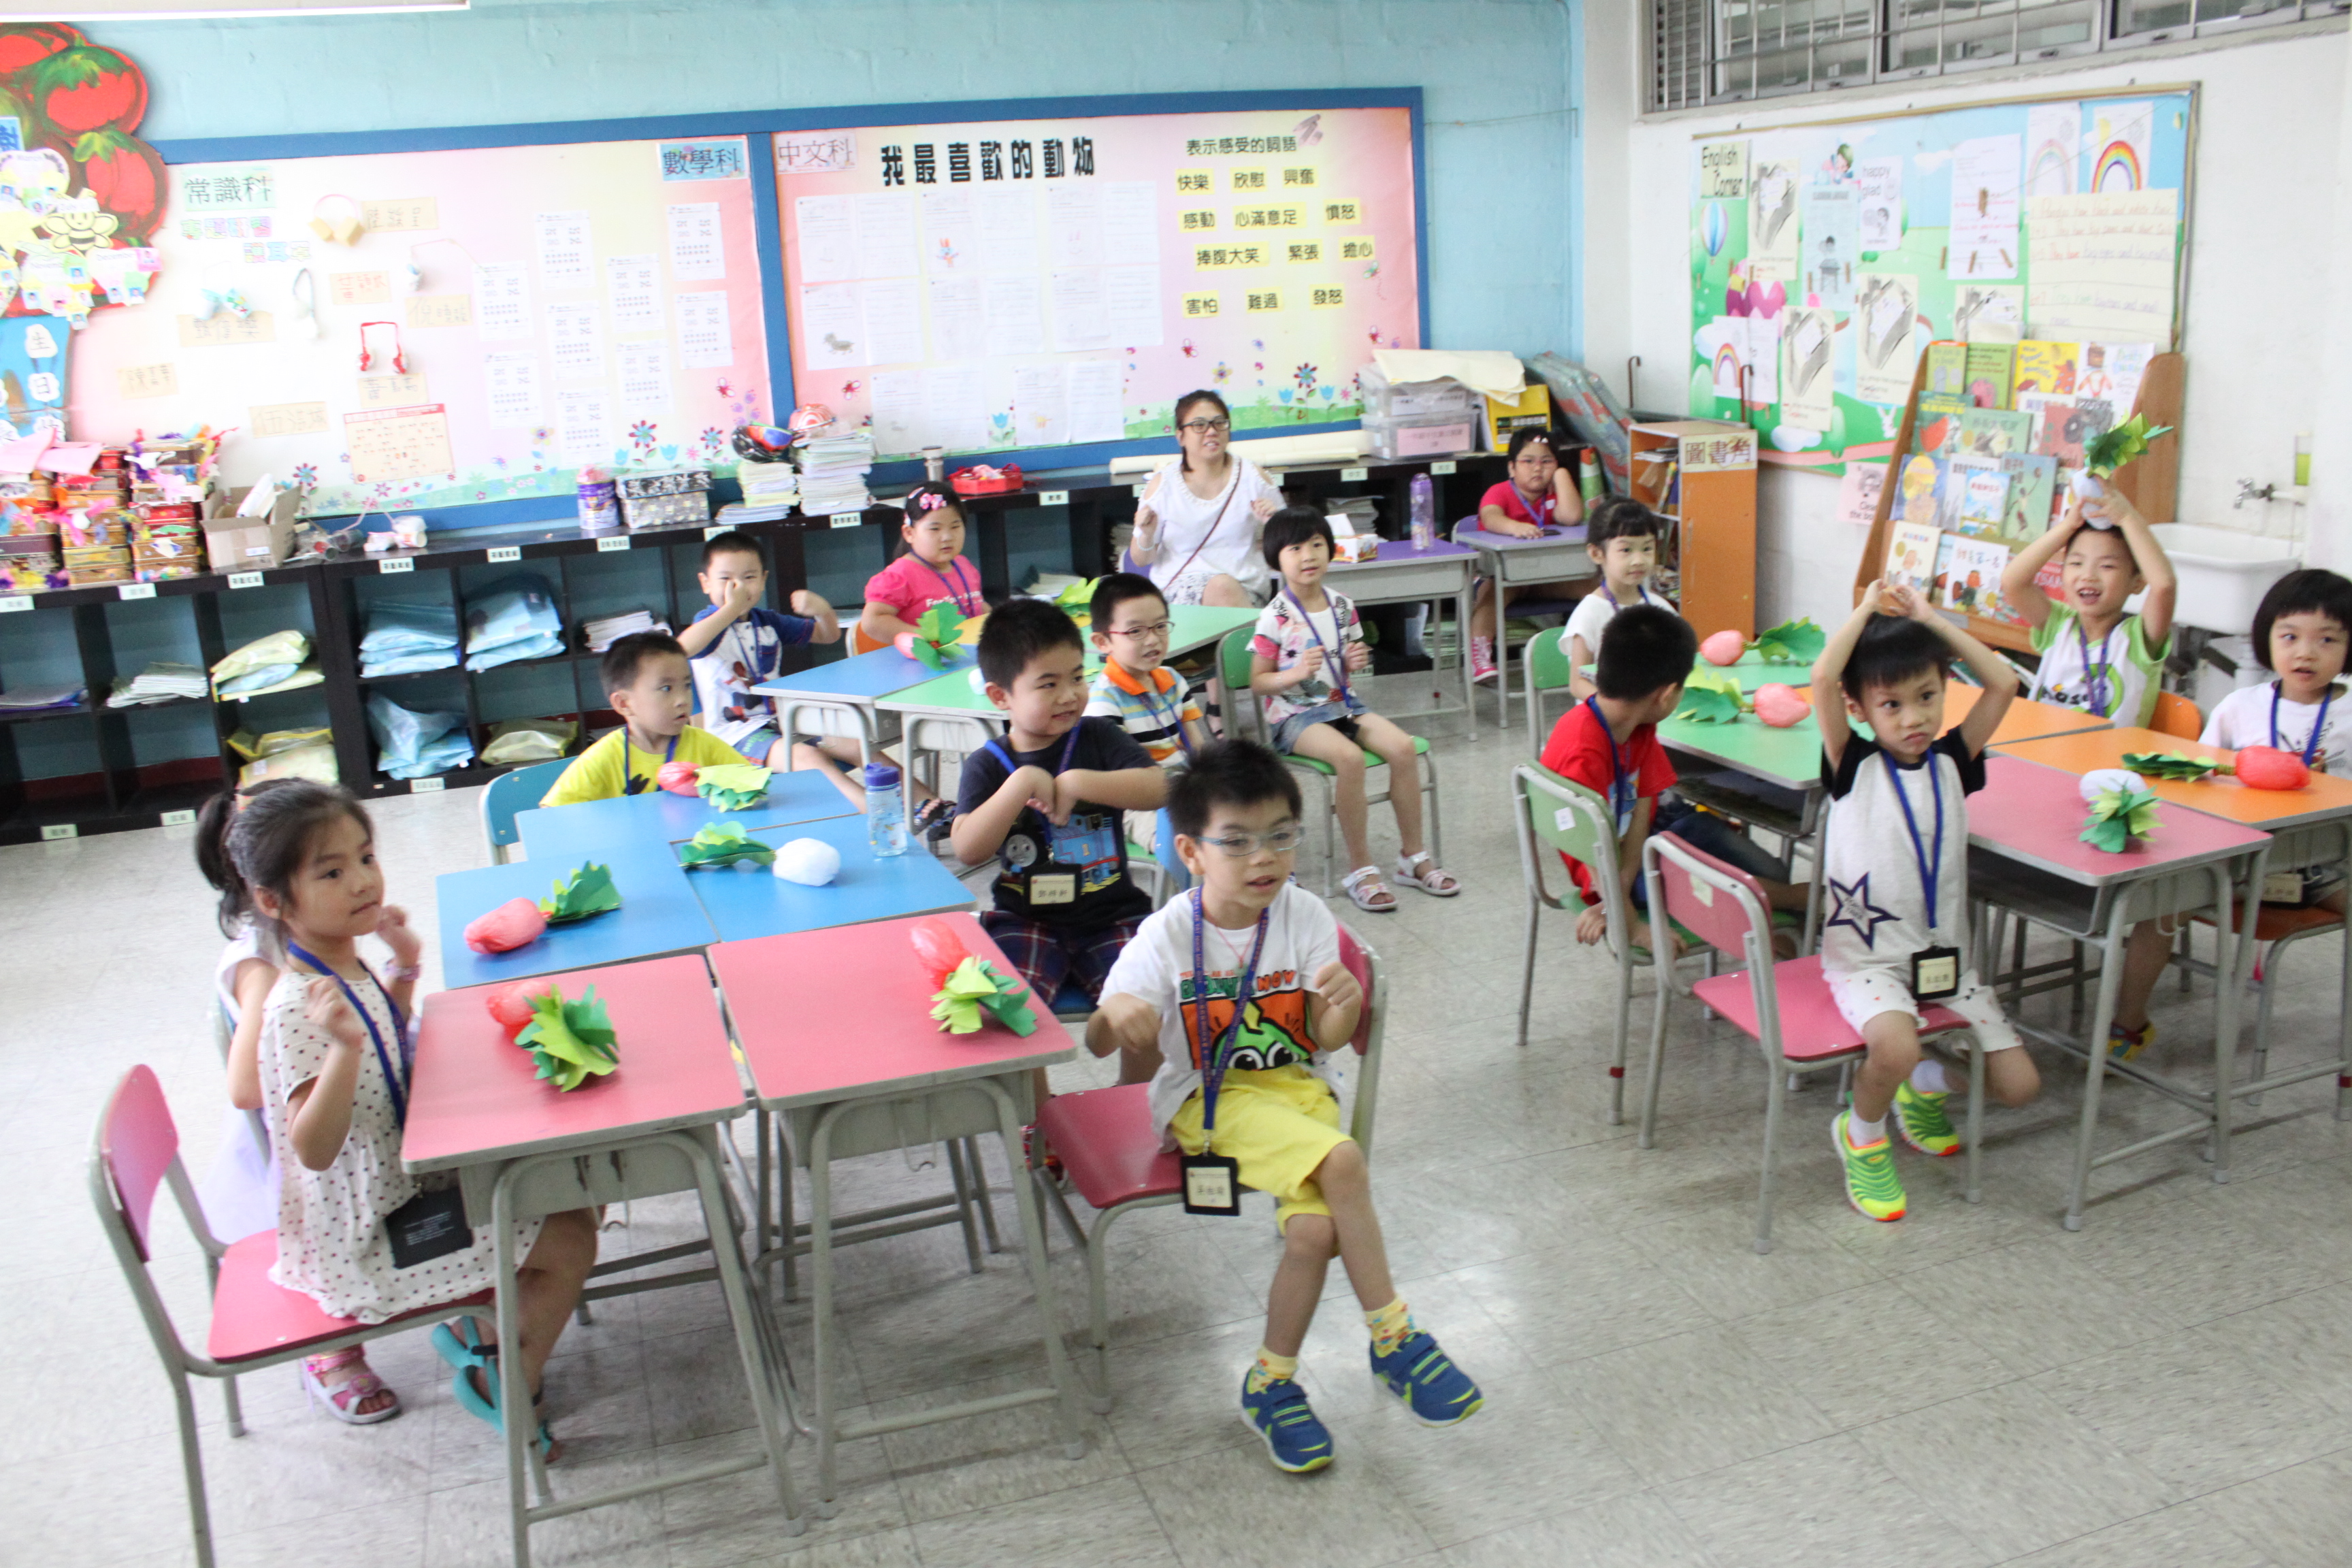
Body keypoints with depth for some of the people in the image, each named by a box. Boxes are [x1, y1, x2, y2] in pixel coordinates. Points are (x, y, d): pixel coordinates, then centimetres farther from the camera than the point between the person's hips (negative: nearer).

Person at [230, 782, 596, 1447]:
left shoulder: (349, 969, 0)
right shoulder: (297, 1009, -29)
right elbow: (314, 1150, -33)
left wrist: (403, 971, 7)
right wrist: (341, 1046, -46)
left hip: (403, 1181, 10)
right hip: (369, 1236, -10)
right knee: (568, 1244, -9)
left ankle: (476, 1323, 26)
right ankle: (501, 1388, 11)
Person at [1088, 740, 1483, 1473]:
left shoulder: (1305, 917, -5)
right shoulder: (1167, 936, -10)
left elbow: (1327, 1039, -5)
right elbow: (1099, 1045, -11)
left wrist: (1345, 1006, -29)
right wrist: (1118, 1017, -36)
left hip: (1297, 1086, 3)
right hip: (1208, 1100, -3)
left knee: (1314, 1228, -24)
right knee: (1343, 1163, -29)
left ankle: (1272, 1385, -1)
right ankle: (1394, 1338, -12)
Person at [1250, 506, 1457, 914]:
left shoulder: (1342, 607, 7)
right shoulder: (1274, 618, -10)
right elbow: (1257, 682, -8)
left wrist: (1355, 662, -4)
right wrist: (1297, 673, -24)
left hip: (1341, 703, 6)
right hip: (1294, 715, -6)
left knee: (1402, 746, -16)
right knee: (1348, 756, -32)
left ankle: (1412, 856, -2)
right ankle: (1360, 868, -20)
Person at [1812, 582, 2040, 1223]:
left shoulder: (1951, 762, 5)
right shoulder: (1854, 766, -6)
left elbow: (2004, 684, -2)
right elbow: (1823, 678, -20)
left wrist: (1929, 619, 0)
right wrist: (1867, 609, -8)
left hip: (1945, 956, 5)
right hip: (1865, 959, -5)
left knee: (2018, 1084, -2)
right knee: (1896, 1047, -34)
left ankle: (1926, 1085, 30)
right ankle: (1861, 1136, 0)